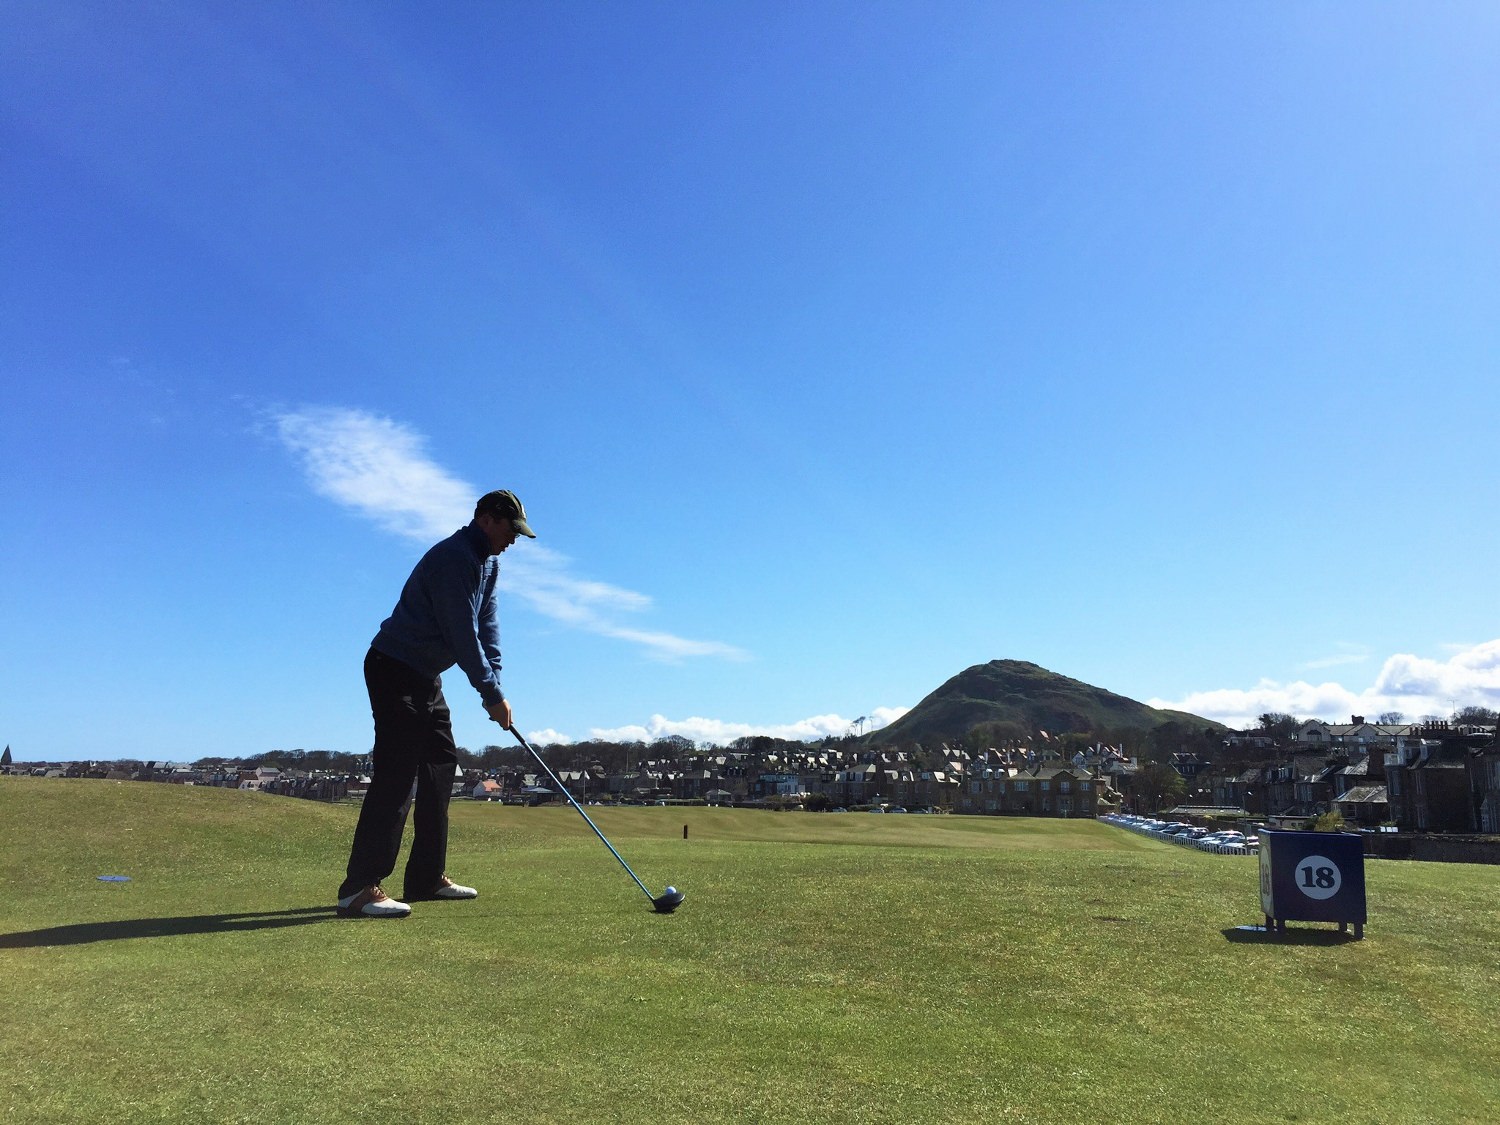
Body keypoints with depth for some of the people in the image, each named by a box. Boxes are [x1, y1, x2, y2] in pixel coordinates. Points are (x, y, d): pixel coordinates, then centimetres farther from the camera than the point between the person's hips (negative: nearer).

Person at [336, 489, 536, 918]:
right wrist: (492, 694, -19)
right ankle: (359, 888, -16)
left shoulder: (488, 562, 10)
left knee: (441, 766, 9)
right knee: (397, 771, -16)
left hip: (425, 675, 11)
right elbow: (463, 634, -24)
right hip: (394, 669, -10)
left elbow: (486, 625, 7)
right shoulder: (454, 558, -21)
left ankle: (427, 876, 15)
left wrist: (494, 686, -3)